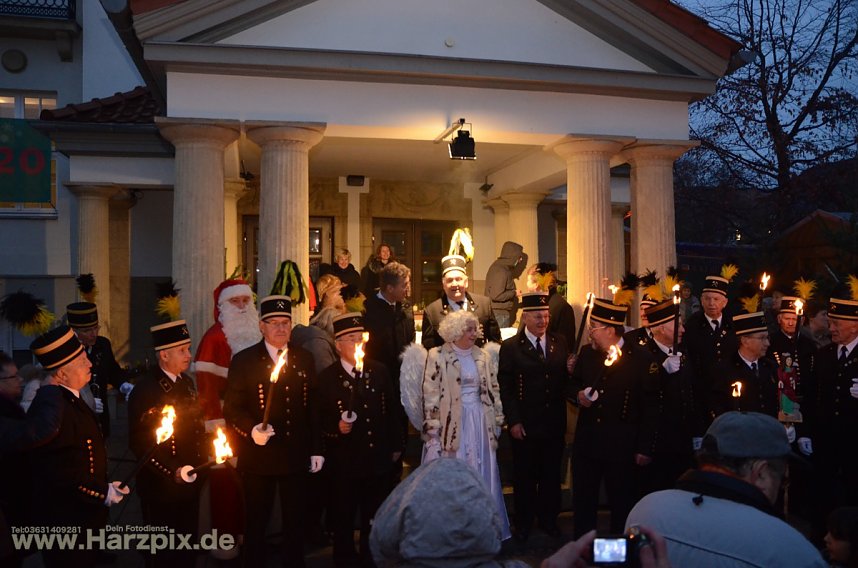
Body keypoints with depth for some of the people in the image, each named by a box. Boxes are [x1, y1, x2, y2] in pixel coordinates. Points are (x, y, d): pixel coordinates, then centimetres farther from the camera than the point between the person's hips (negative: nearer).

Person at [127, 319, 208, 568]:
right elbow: (140, 443, -18)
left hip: (190, 482, 7)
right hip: (162, 487, -7)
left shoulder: (187, 382, 7)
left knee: (187, 547, 16)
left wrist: (202, 462, 6)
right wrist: (171, 473, -22)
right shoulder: (145, 390, -17)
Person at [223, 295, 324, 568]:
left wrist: (316, 450, 5)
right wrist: (252, 430, -25)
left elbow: (313, 407, 7)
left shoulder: (304, 359, 5)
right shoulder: (243, 361, -5)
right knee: (256, 524, 12)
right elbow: (232, 408, -7)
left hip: (296, 456, 3)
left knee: (295, 522, 15)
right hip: (259, 458, -3)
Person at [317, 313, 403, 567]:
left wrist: (395, 446, 9)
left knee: (375, 520, 15)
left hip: (378, 460, 3)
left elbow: (392, 411, 8)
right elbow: (320, 419, -7)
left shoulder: (379, 371, 3)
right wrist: (336, 427, -26)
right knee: (344, 521, 11)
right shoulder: (327, 378, -6)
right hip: (344, 463, -3)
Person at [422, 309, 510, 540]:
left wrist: (497, 421, 9)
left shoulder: (483, 356, 9)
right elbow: (431, 395, -8)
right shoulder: (438, 356, -6)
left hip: (480, 424, 4)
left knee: (483, 476, 8)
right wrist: (433, 430, -12)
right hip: (451, 424, -4)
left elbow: (493, 391, 13)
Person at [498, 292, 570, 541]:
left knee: (551, 474, 14)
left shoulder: (560, 343, 5)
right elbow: (505, 388, -6)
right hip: (525, 425, -3)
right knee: (524, 476, 10)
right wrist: (513, 421, -10)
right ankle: (523, 523, 25)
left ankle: (548, 519, 30)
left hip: (554, 423, 3)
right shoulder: (510, 347, -6)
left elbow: (566, 379, 5)